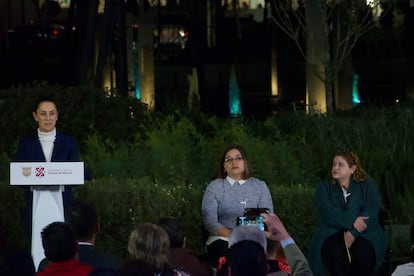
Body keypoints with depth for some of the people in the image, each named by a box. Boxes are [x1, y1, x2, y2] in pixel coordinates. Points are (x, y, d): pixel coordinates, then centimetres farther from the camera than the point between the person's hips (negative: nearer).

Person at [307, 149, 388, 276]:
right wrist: (352, 221, -22)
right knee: (334, 251, -33)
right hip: (332, 231, 0)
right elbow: (328, 212, -8)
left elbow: (371, 211, -7)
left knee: (363, 251, -32)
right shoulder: (324, 187, 10)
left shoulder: (367, 184, 7)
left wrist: (353, 232, -21)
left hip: (362, 232, 0)